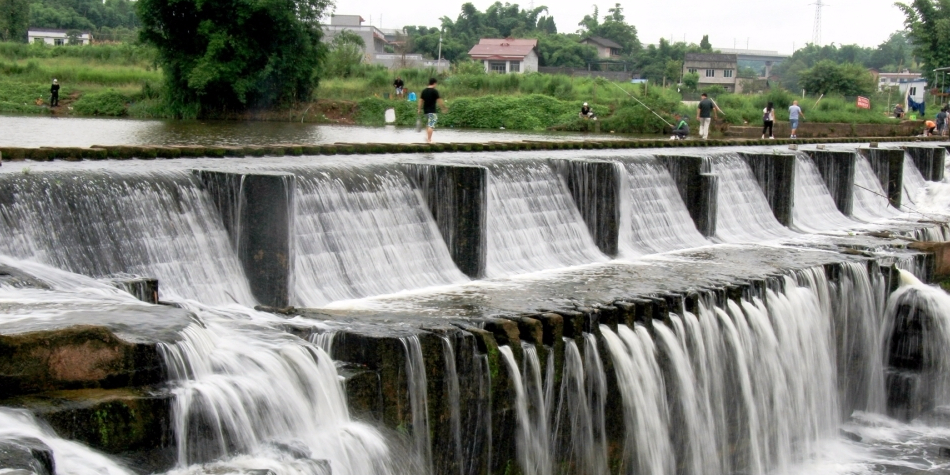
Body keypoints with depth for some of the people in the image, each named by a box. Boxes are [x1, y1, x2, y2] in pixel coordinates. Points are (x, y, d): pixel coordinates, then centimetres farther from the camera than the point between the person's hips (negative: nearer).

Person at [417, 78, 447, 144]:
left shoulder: (424, 91, 9)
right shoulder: (435, 91, -10)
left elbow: (421, 100, 11)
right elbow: (439, 100, -9)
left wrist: (419, 109, 16)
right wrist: (443, 108, -1)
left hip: (425, 110, 7)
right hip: (432, 110, -7)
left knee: (428, 124, 21)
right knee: (431, 125, -7)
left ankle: (427, 138, 19)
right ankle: (429, 140, -12)